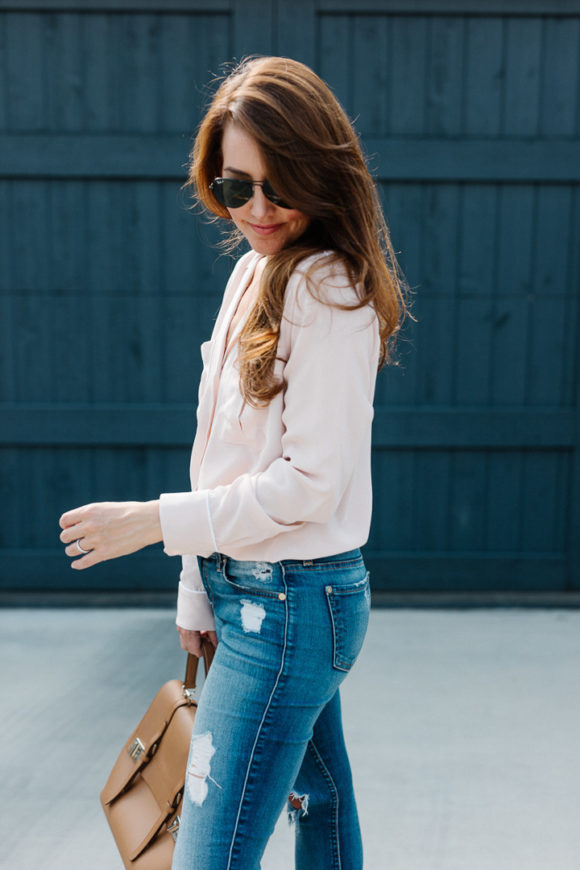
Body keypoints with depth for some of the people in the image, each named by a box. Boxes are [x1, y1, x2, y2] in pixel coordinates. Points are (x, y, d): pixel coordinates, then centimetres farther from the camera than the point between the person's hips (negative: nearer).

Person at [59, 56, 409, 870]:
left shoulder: (328, 290, -16)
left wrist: (156, 520, -13)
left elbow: (311, 481, -19)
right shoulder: (253, 272, 10)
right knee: (318, 798, 24)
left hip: (291, 603, -9)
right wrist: (201, 594, 15)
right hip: (249, 591, 9)